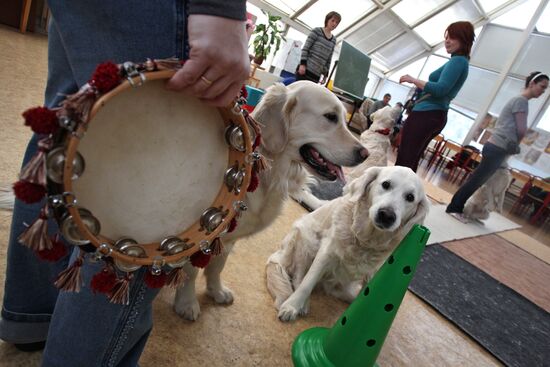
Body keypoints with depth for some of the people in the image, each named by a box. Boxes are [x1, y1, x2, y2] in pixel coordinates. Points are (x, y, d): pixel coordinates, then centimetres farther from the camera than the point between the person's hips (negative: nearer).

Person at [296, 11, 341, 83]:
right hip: (306, 69, -5)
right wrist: (302, 64, -14)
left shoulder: (333, 40, 17)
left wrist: (326, 74, 10)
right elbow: (305, 48, -4)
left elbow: (329, 59, 16)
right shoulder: (317, 31, 3)